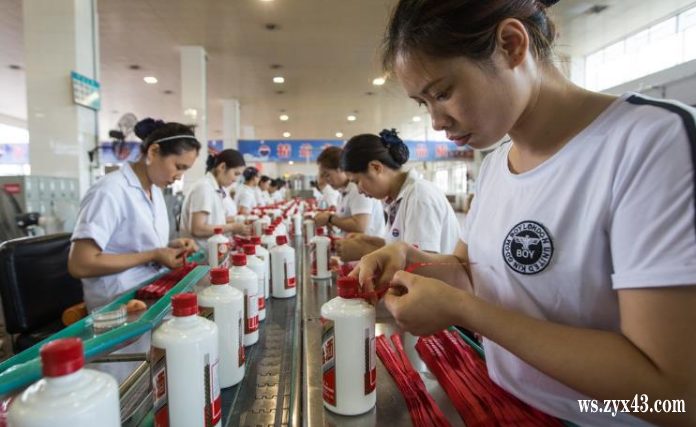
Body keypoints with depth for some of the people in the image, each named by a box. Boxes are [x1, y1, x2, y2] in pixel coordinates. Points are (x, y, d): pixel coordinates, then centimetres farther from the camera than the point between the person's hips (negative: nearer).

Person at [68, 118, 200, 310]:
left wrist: (170, 246, -1)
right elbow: (79, 265, -20)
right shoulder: (110, 191, -16)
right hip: (120, 304, -8)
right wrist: (154, 256, -19)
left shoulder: (155, 190, 9)